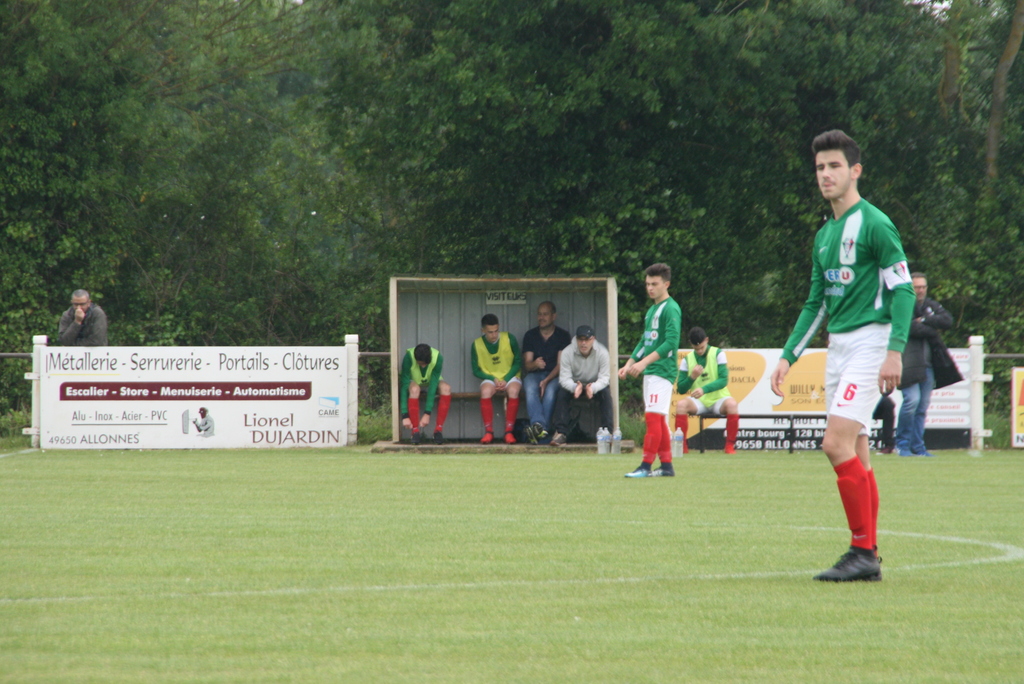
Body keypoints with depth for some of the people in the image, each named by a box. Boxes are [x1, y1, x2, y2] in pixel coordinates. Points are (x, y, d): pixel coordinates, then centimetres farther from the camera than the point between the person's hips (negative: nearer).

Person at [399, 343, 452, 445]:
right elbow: (404, 386, -31)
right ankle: (415, 432, -32)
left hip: (430, 383, 1)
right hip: (414, 382, -1)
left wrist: (427, 414, -34)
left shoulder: (437, 357, -28)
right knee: (414, 389, -38)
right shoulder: (409, 357, -31)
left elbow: (433, 386, -30)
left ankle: (438, 430, -26)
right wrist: (405, 416, -35)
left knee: (446, 388, -32)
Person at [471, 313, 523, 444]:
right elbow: (476, 371, 1)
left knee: (513, 391, -35)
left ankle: (509, 431, -27)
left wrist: (506, 379, -14)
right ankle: (489, 432, -27)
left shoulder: (509, 339, -8)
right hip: (490, 378, 0)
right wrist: (493, 379, -15)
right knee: (485, 391, -35)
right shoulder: (477, 345, -5)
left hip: (510, 377, 0)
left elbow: (518, 362, -1)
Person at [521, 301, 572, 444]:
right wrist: (535, 364, -23)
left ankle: (539, 429, -43)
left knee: (550, 390, -36)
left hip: (554, 376, -2)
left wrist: (547, 381, -22)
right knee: (530, 389, -33)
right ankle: (539, 425, -51)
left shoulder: (563, 335, 3)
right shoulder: (530, 335, 10)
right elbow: (526, 365, 4)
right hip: (534, 374, 2)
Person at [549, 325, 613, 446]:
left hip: (595, 385, 0)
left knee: (606, 392, -31)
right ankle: (560, 432, -29)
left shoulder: (602, 352, -20)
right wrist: (575, 387, -48)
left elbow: (604, 377, -24)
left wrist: (593, 388, -47)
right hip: (574, 385, 0)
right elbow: (564, 378, -24)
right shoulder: (567, 352, -19)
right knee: (561, 392, -29)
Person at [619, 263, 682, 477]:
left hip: (662, 371, -10)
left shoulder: (670, 309, -10)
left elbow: (671, 342, -19)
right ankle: (666, 465, 12)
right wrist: (629, 364, 17)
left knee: (653, 417, -12)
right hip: (650, 372, 10)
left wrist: (644, 362, -23)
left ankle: (646, 466, -14)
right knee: (658, 420, 9)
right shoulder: (652, 310, 19)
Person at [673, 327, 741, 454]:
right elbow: (681, 389, 2)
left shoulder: (718, 354, -4)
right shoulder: (687, 360, 3)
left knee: (732, 404, -35)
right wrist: (692, 377, -18)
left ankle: (730, 444, -20)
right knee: (681, 404, -29)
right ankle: (682, 445, -19)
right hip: (699, 402, 2)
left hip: (718, 400, -2)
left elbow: (724, 380, -15)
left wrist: (704, 389, -30)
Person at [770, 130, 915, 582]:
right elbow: (815, 303, 23)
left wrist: (895, 351, -21)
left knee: (837, 444, -17)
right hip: (837, 346, 9)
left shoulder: (874, 224, -9)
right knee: (855, 453, 7)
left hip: (869, 342, -9)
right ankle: (867, 560, 9)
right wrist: (788, 357, 18)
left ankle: (864, 551, -14)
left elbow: (903, 289, -13)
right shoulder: (824, 235, 16)